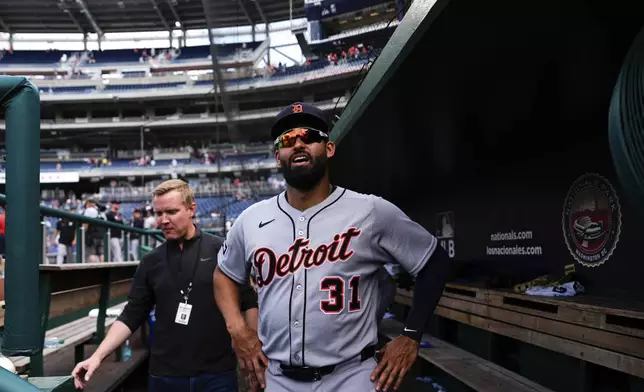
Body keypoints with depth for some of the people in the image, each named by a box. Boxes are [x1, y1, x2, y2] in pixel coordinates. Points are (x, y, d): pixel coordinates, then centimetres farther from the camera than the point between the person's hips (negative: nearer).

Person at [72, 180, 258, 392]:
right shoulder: (151, 261, 5)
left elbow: (250, 302, -3)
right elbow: (131, 316, 6)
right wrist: (98, 355, -4)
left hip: (216, 373, -3)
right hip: (164, 375, 3)